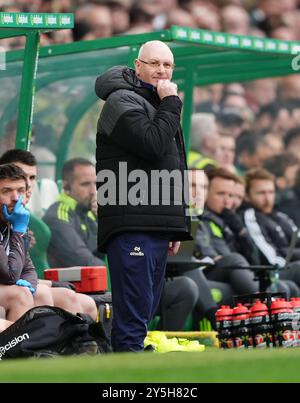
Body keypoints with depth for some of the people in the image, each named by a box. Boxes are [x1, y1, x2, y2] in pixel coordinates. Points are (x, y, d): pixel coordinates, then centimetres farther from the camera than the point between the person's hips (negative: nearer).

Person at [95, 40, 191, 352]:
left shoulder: (159, 105, 25)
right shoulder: (122, 101, -5)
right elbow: (154, 144, -21)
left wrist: (176, 227, 24)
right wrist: (171, 104, -8)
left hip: (158, 228, 9)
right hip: (132, 228, -9)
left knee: (144, 313, 10)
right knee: (133, 316, -13)